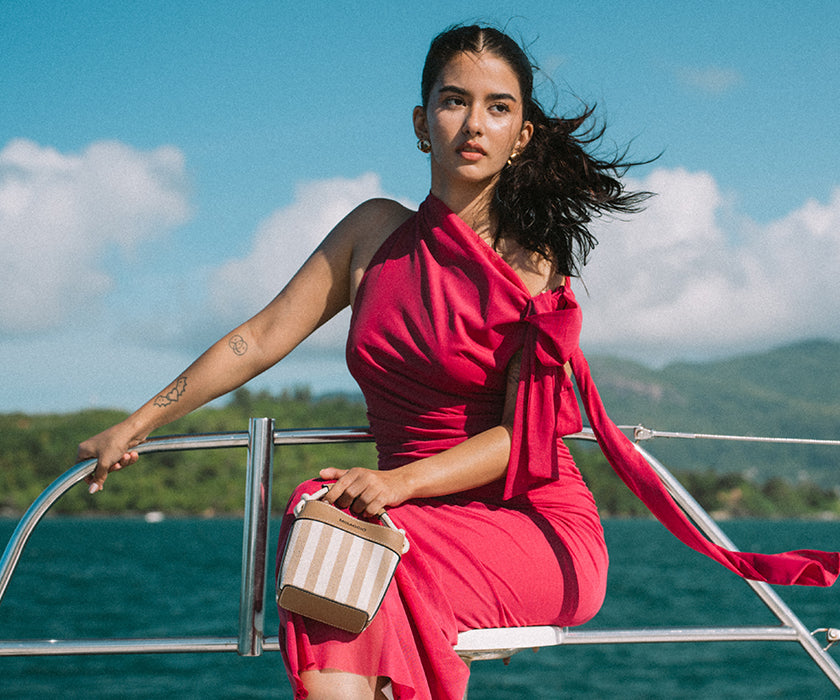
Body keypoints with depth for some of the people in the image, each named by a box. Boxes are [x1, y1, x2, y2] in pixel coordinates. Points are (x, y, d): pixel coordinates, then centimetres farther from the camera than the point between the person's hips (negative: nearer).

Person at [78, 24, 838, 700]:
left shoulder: (530, 270, -2)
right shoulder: (376, 232, 10)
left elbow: (524, 439, -9)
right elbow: (263, 337, 12)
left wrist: (400, 481, -24)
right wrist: (134, 427, 10)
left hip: (536, 525, -3)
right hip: (422, 522, 3)